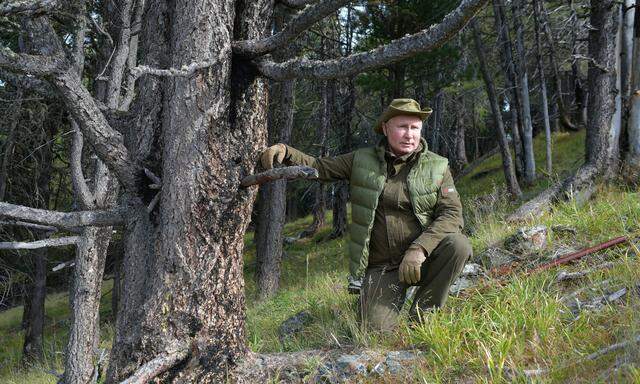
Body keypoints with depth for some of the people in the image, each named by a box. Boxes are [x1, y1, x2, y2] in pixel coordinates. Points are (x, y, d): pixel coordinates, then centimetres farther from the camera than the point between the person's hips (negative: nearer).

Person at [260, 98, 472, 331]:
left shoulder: (437, 167, -1)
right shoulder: (363, 161, 4)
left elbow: (452, 214, -12)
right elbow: (318, 167, 4)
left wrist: (419, 249, -27)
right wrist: (285, 152, -16)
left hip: (424, 259, 0)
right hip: (381, 266, 0)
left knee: (458, 244, -30)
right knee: (378, 332, -18)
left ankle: (422, 317, -9)